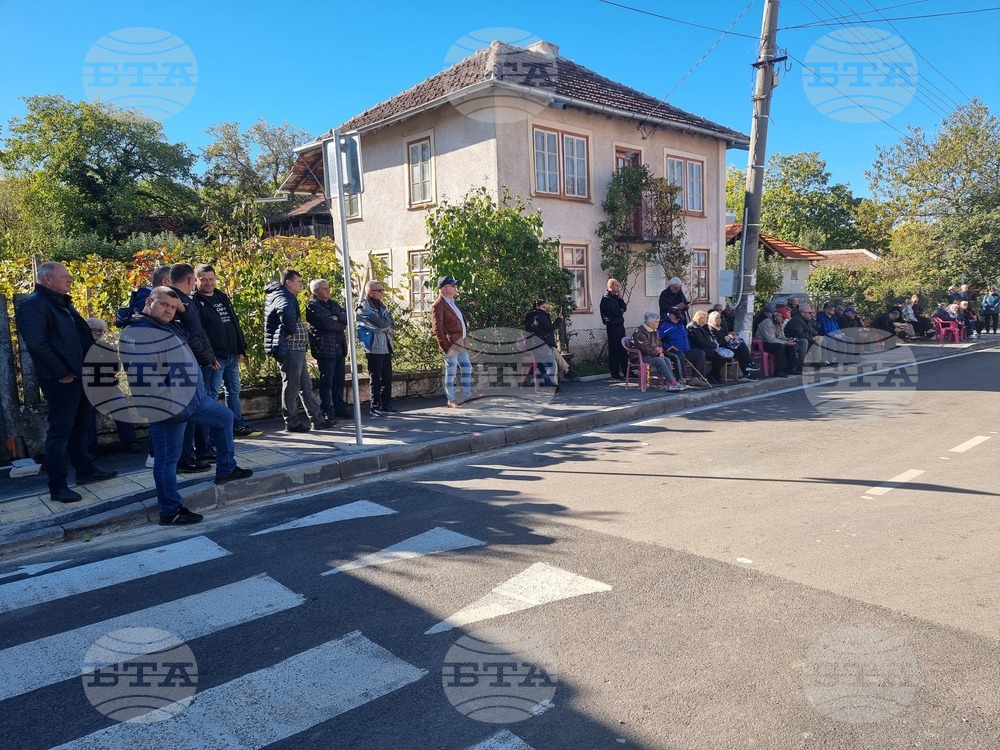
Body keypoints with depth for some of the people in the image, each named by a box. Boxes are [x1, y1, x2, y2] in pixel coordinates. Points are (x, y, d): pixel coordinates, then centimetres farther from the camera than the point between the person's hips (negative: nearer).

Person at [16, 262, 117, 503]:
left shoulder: (63, 303, 17)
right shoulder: (33, 305, -13)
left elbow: (83, 335, 22)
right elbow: (36, 344, -22)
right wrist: (62, 373, -19)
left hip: (80, 375, 9)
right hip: (61, 380, -9)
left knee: (79, 427, 19)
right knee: (59, 432, -3)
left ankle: (85, 470, 32)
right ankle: (58, 487, 3)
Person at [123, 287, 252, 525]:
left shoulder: (166, 327, 14)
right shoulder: (137, 333, -18)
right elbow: (142, 375, -26)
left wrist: (185, 308, 15)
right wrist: (166, 401, -23)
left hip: (195, 397, 10)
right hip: (169, 406, -10)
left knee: (225, 418, 22)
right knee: (168, 458, 1)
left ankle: (225, 470, 33)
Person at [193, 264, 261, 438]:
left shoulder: (223, 297, 14)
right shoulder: (194, 302, -8)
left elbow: (235, 323, 18)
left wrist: (241, 349, 12)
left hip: (232, 355, 8)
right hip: (215, 357, -8)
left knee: (234, 391, 14)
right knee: (212, 394, -3)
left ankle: (239, 425, 22)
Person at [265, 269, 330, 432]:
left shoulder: (288, 296, 18)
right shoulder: (283, 297, -15)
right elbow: (286, 311, -39)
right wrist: (291, 331, -26)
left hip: (297, 349, 11)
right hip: (289, 349, -11)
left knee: (306, 385, 13)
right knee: (291, 386, -1)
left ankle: (318, 419, 19)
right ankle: (292, 423, 9)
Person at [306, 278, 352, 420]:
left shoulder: (334, 304, 18)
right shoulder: (312, 306, -7)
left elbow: (346, 316, 6)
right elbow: (327, 324, -18)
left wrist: (337, 317, -13)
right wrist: (342, 325, -3)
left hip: (339, 347, 7)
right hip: (325, 349, -7)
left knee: (339, 381, 13)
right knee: (326, 382, -1)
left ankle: (340, 408, 21)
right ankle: (326, 411, 7)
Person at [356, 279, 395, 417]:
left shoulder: (381, 305, 17)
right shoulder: (364, 307, -8)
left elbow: (390, 322, 8)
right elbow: (380, 323, -18)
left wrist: (384, 322, -10)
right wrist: (387, 320, 0)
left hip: (386, 347, 7)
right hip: (374, 348, -7)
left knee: (387, 378, 9)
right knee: (375, 379, 0)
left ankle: (386, 405, 17)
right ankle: (375, 406, 7)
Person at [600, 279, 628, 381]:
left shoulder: (615, 297, 17)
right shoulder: (606, 299, -11)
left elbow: (624, 308, 10)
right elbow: (615, 312, -20)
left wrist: (620, 298, -1)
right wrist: (621, 311, -1)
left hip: (620, 325, 9)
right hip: (612, 326, -9)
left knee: (623, 349, 11)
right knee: (614, 350, -5)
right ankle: (615, 374, 0)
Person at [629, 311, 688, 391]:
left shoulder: (654, 332, 15)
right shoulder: (640, 332, -15)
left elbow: (659, 344, 24)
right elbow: (645, 348, -21)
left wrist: (661, 352, 1)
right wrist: (657, 352, -11)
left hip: (654, 355, 9)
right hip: (640, 356, -9)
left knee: (666, 359, -18)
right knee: (660, 361, -29)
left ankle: (669, 384, -28)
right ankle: (673, 383, -29)